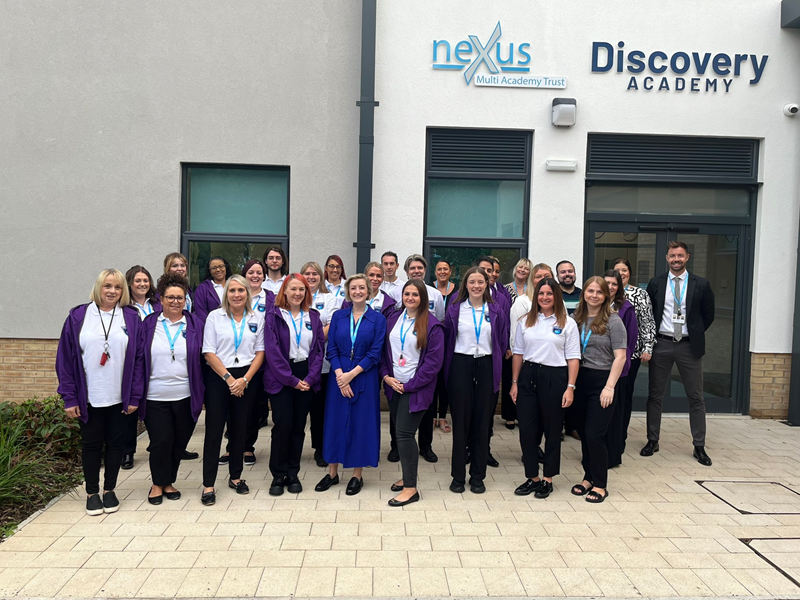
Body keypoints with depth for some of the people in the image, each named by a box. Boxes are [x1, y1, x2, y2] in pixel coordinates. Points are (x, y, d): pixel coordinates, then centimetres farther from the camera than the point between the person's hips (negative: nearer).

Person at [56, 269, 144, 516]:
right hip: (88, 398, 0)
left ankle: (109, 490, 28)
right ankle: (92, 492, 27)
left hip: (119, 397, 0)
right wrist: (69, 397, -6)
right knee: (91, 444, 11)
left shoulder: (131, 318, -1)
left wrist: (135, 396, -6)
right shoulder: (78, 317, -1)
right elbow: (65, 358, -2)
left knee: (115, 442, 11)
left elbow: (138, 359, -2)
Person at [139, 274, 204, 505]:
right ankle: (158, 484, 24)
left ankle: (169, 482, 30)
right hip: (155, 397, -1)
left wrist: (201, 394, 1)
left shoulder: (194, 325, 3)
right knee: (160, 442, 3)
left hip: (185, 397, 1)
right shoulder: (149, 324, 3)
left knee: (179, 443, 10)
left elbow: (201, 360, 5)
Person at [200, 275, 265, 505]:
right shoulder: (214, 316, -1)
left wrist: (245, 379, -9)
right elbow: (209, 352, -5)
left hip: (246, 379, 2)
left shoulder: (257, 319, 4)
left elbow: (260, 353, 3)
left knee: (239, 429, 10)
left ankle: (235, 476, 24)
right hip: (219, 378, -2)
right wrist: (229, 378, -12)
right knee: (214, 430, -1)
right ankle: (208, 485, 7)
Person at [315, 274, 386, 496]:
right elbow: (331, 349, 1)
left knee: (361, 423, 4)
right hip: (338, 377, 2)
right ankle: (332, 472, 22)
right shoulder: (338, 316, 5)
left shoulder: (378, 319, -2)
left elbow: (375, 353, -7)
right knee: (335, 421, 8)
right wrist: (340, 376, -12)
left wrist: (351, 374, -14)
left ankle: (357, 475, 18)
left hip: (364, 378, -2)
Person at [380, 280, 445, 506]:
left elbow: (433, 362, -12)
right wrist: (386, 376, -2)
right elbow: (383, 350, 12)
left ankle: (410, 488, 1)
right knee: (400, 433, 11)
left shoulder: (432, 325, -10)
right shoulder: (392, 320, 8)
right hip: (394, 385, 6)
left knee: (404, 433, -9)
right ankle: (408, 476, 27)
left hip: (416, 388, -5)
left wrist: (409, 385, -13)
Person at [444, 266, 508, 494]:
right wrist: (448, 370, 3)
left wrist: (498, 372, 5)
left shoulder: (496, 311, 5)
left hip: (486, 367, 1)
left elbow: (502, 342, 8)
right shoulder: (455, 309, 3)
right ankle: (458, 476, 13)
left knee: (482, 422, 5)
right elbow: (447, 339, 6)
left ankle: (478, 476, 17)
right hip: (461, 366, -1)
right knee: (460, 421, 2)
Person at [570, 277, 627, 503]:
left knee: (594, 434, -4)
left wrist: (609, 387, -15)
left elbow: (620, 357, -9)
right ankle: (588, 477, 26)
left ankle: (600, 484, 11)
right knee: (583, 432, 11)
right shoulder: (575, 318, 6)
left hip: (602, 381, -4)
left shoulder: (613, 321, -5)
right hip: (579, 380, 4)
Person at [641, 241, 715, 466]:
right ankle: (652, 441, 19)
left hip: (689, 346, 0)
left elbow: (708, 315, 8)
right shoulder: (655, 283, 2)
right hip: (661, 345, 1)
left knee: (696, 397, 4)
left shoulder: (701, 285, 0)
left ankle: (699, 446, 14)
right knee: (654, 395, 7)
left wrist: (695, 335, 4)